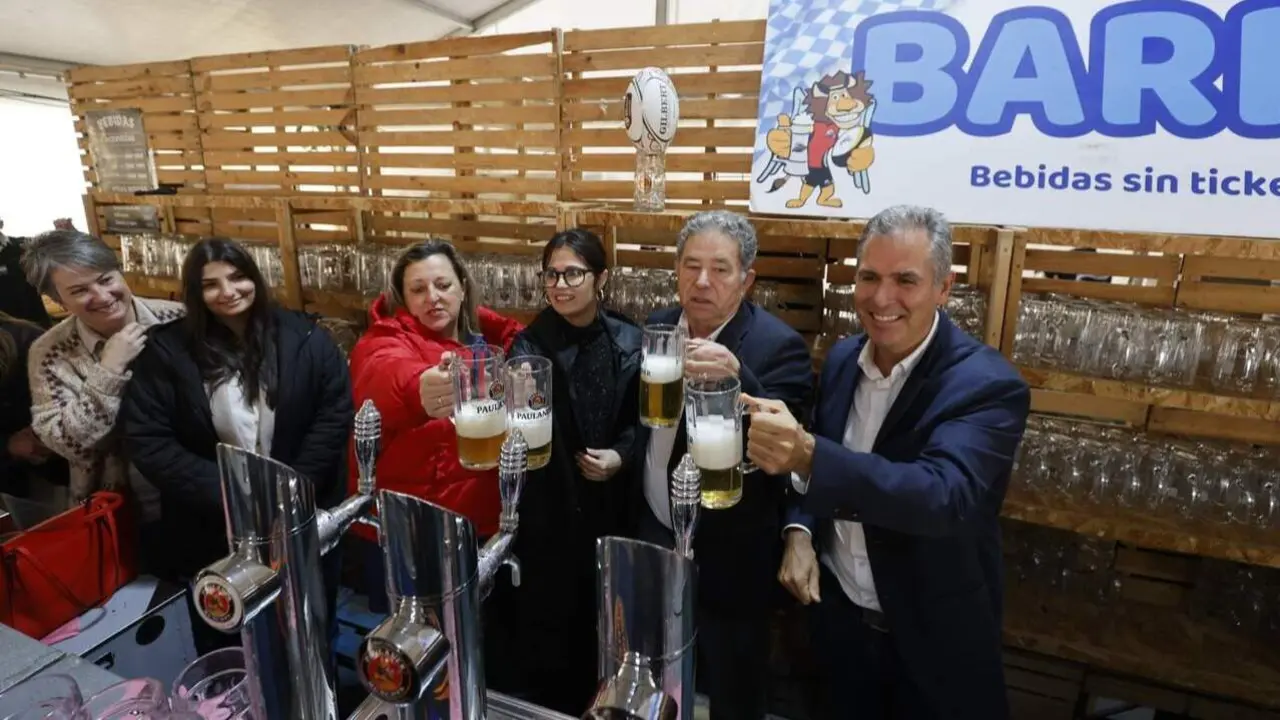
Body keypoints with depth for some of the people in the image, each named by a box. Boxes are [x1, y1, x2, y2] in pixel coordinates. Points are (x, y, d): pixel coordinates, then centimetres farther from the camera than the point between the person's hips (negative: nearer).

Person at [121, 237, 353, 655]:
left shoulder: (303, 337, -5)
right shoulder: (167, 350, -5)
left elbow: (336, 413, -7)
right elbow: (146, 440, -8)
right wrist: (229, 496, -16)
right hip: (214, 530, 0)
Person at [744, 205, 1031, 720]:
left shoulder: (988, 386, -22)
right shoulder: (843, 359, -4)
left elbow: (943, 494, -37)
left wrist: (807, 453, -50)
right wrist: (799, 531, -9)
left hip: (933, 642, -4)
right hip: (838, 615, 5)